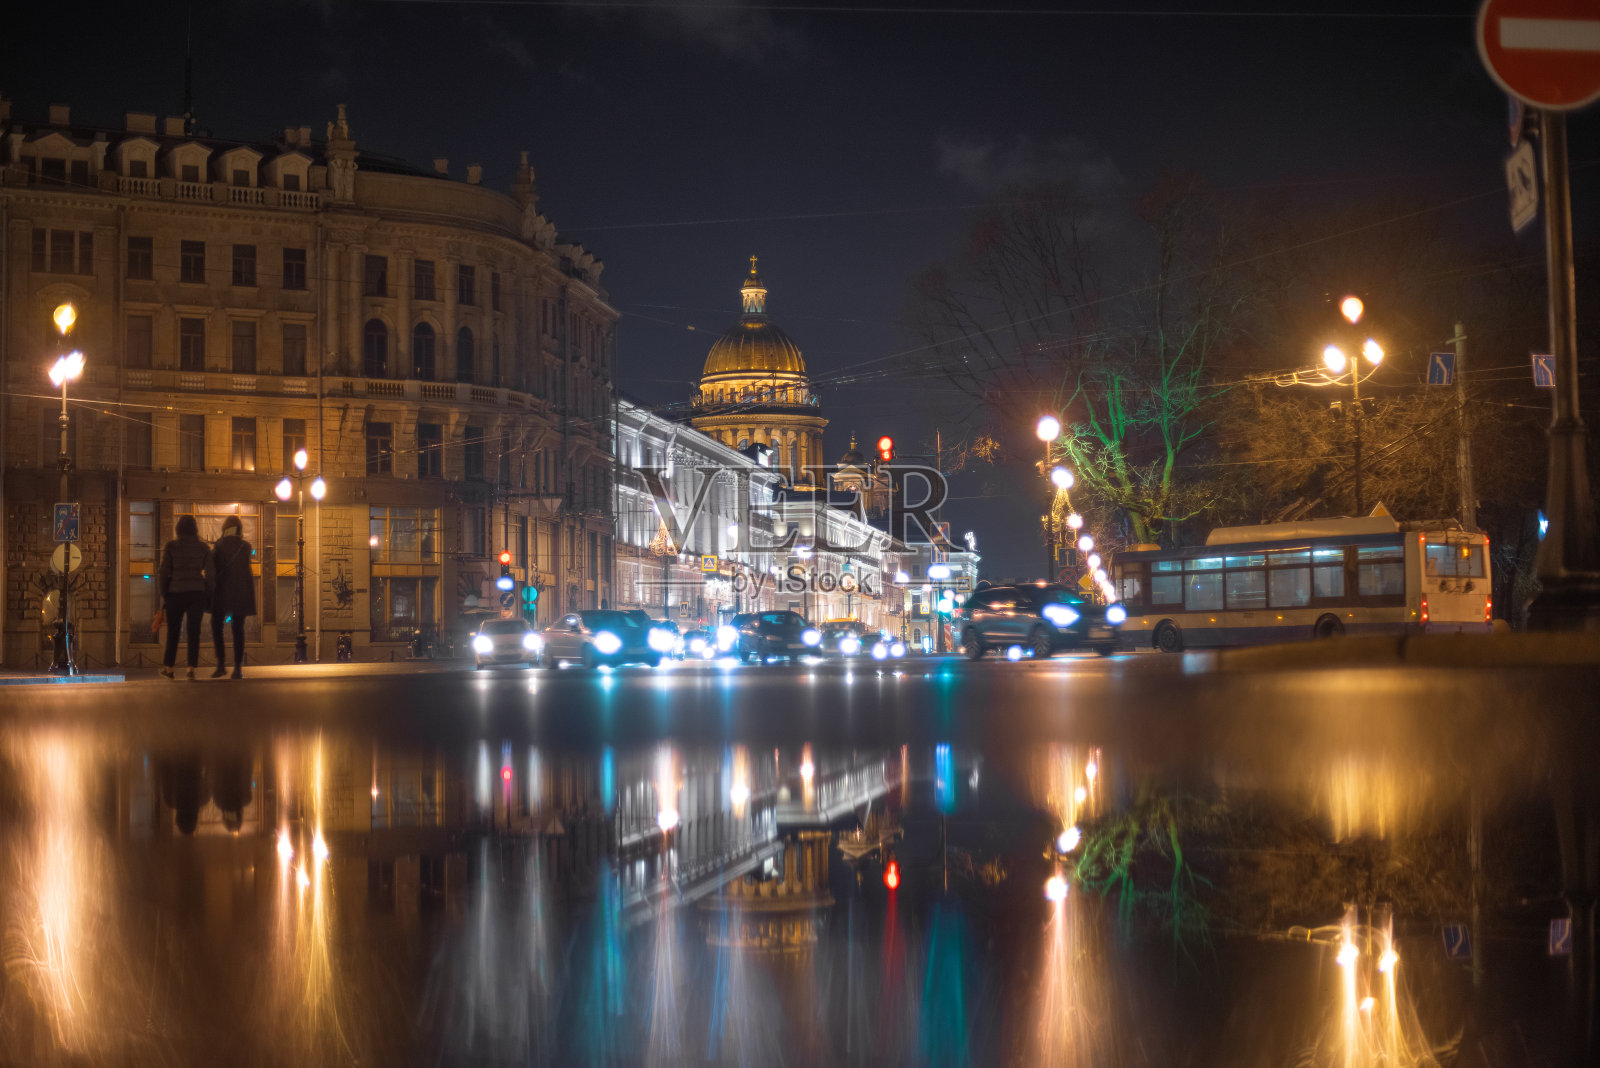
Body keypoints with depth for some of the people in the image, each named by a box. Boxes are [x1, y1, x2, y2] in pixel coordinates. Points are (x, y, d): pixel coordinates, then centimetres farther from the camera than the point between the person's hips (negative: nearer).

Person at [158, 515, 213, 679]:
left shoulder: (171, 546, -3)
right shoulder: (203, 547, 1)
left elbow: (164, 572, -5)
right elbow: (210, 573, -1)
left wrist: (163, 595, 4)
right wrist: (208, 596, 8)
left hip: (175, 592, -1)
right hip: (196, 592, 1)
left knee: (173, 631, 11)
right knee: (194, 631, 3)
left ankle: (168, 667, 16)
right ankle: (191, 668, -4)